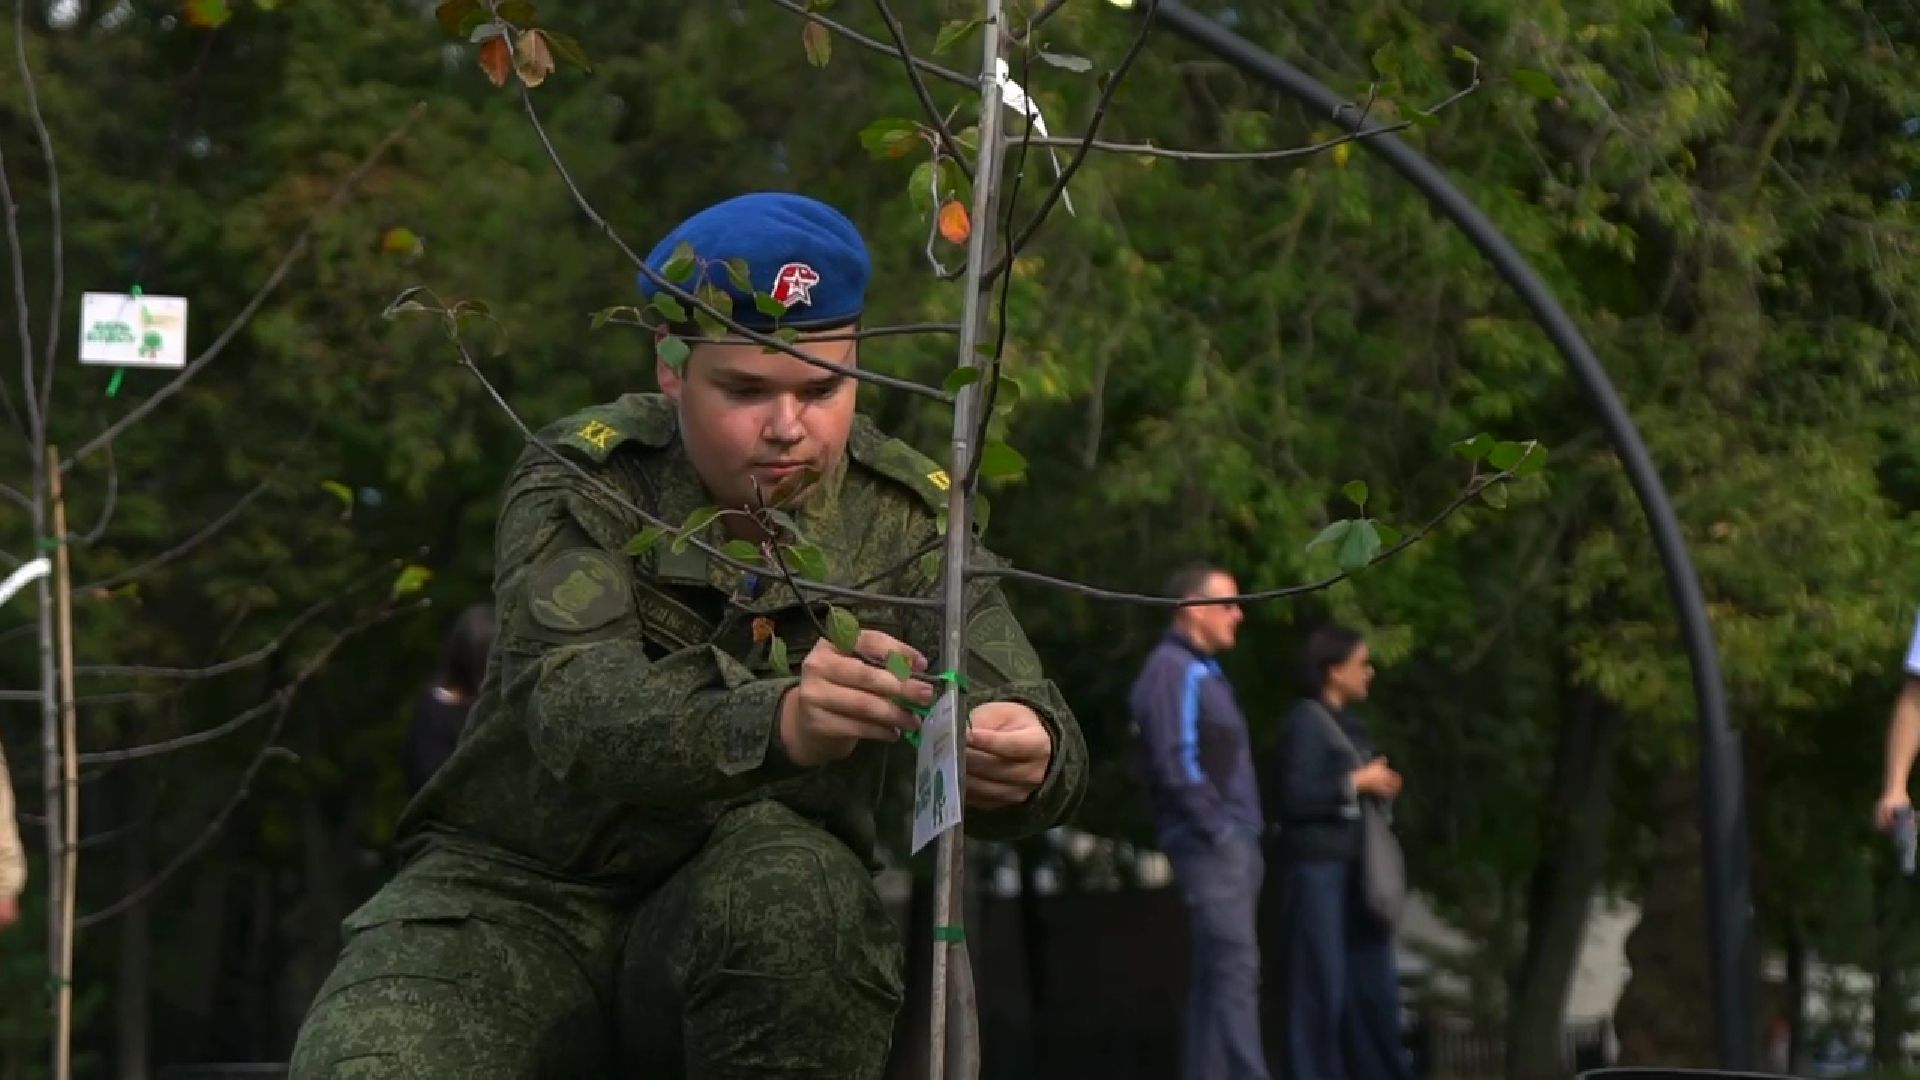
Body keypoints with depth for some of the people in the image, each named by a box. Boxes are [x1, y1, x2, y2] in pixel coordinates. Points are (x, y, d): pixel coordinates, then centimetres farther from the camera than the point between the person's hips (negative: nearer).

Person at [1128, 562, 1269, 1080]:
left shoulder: (1203, 670, 19)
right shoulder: (1173, 670, -12)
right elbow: (1176, 764, -20)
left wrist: (1245, 833, 16)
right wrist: (1216, 828, -17)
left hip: (1233, 844, 10)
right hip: (1210, 844, -10)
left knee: (1217, 975, 10)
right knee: (1235, 965, -14)